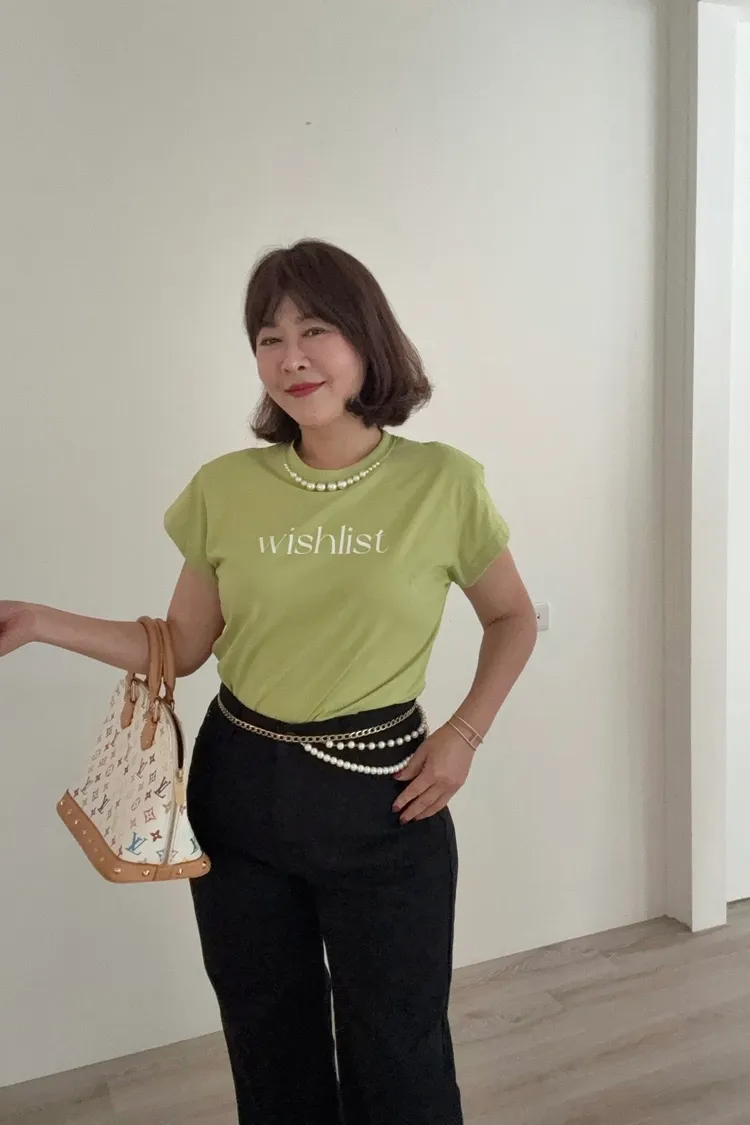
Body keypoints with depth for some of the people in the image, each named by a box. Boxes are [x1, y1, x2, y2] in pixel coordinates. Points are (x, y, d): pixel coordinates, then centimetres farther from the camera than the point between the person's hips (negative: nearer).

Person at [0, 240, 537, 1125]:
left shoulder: (441, 482, -10)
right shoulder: (225, 488, -4)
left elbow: (513, 621, 5)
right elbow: (182, 647, 4)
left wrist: (464, 736, -6)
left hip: (380, 797, -2)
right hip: (240, 790, 3)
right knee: (269, 1048, 21)